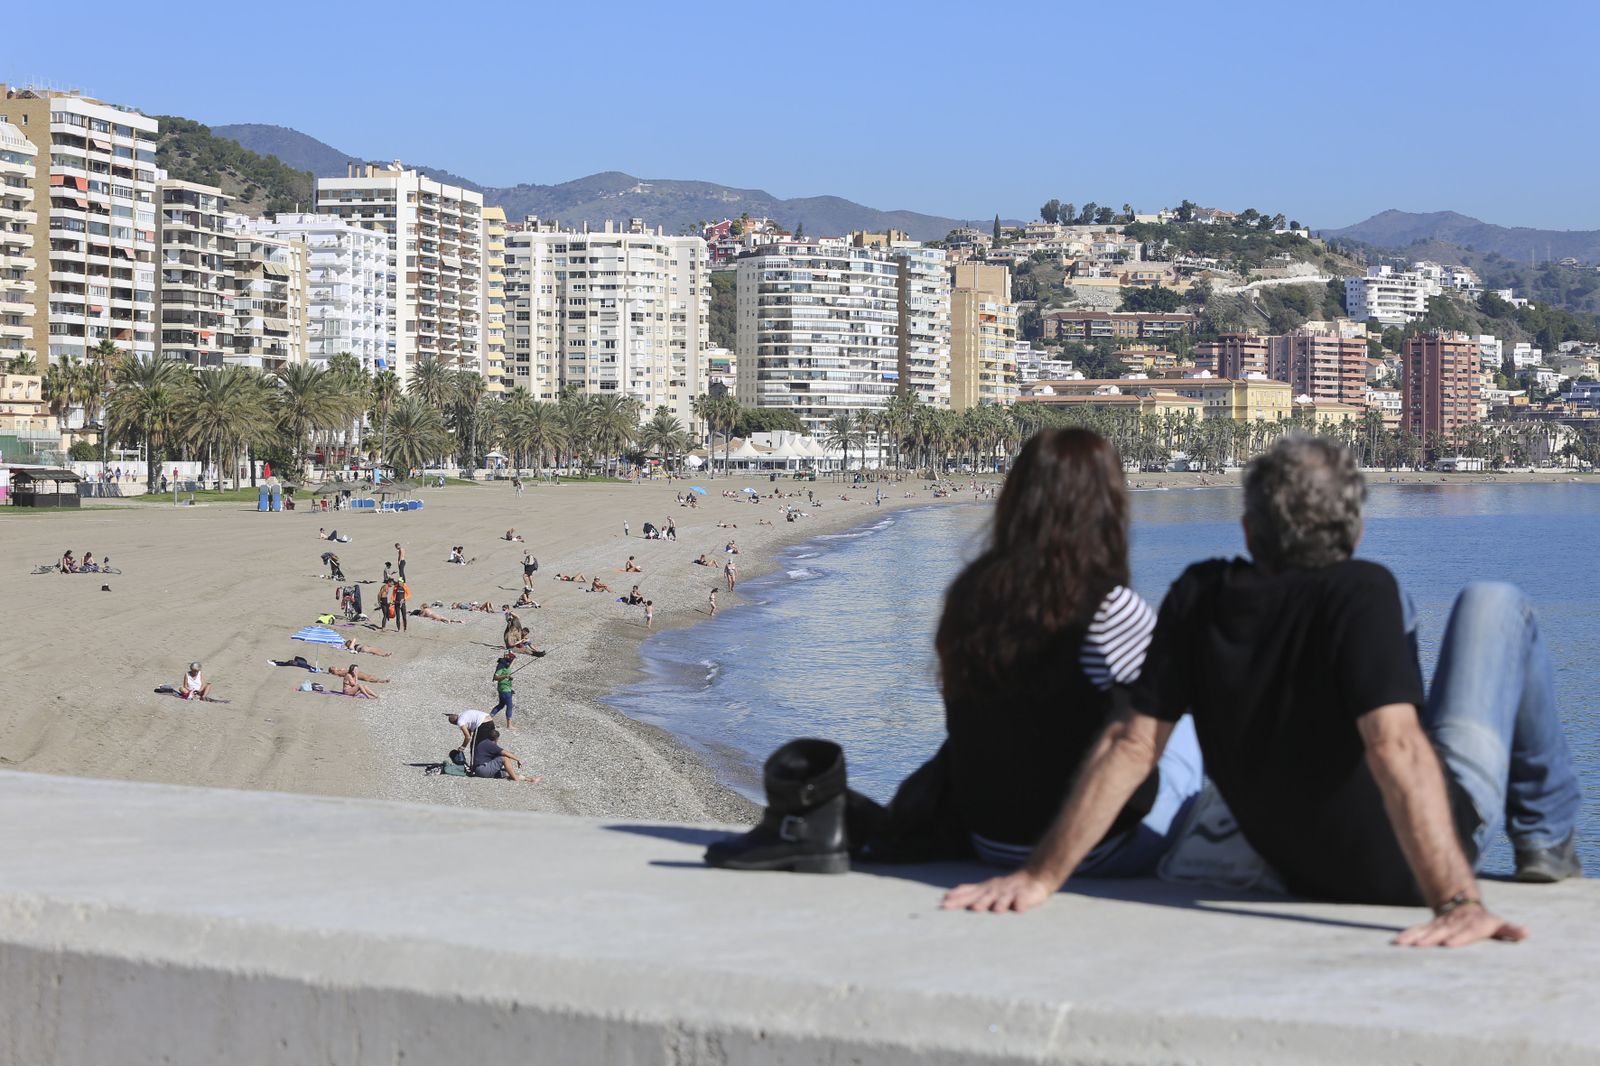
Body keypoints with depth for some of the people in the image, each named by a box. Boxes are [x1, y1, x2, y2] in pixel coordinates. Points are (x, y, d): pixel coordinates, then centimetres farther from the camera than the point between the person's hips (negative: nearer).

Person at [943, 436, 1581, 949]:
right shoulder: (1361, 593, -28)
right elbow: (1395, 747, -39)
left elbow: (1133, 743, -15)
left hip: (1303, 871, 5)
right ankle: (1546, 836, 23)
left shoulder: (1198, 597, -14)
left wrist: (1042, 876, -11)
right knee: (1494, 605, 12)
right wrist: (1455, 901, -45)